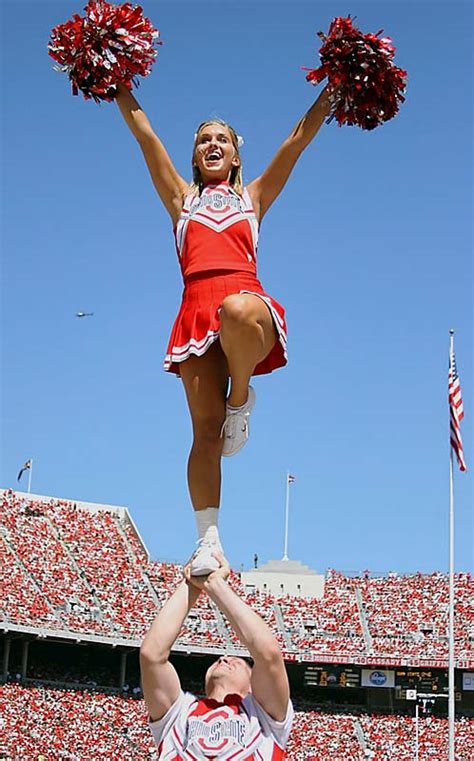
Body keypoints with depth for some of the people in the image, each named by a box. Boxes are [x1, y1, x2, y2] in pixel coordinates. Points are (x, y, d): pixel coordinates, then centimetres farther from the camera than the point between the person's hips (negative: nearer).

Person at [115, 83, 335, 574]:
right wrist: (119, 86, 19)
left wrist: (332, 90, 18)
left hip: (246, 298, -1)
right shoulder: (182, 198, 28)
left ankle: (241, 398, -12)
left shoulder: (252, 197, 26)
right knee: (205, 427, -13)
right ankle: (208, 538, -11)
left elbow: (298, 139, 22)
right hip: (197, 309, 1)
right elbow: (144, 134, 23)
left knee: (236, 312, -41)